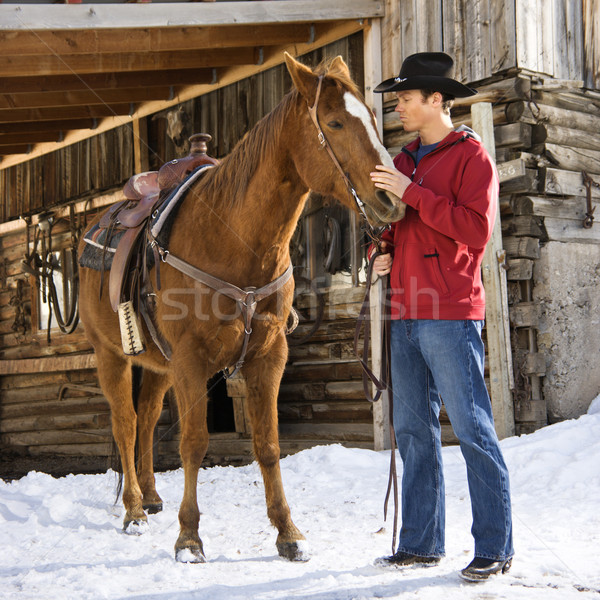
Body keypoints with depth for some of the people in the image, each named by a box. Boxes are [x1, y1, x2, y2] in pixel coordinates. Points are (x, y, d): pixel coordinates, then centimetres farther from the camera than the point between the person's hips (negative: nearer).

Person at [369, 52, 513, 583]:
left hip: (450, 316, -8)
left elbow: (477, 231, -17)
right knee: (414, 431, 11)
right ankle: (421, 542, 20)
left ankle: (495, 547, 4)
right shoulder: (405, 161, 18)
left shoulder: (472, 157, -4)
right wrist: (383, 251, 6)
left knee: (474, 430, -4)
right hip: (406, 317, 8)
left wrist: (412, 193, -18)